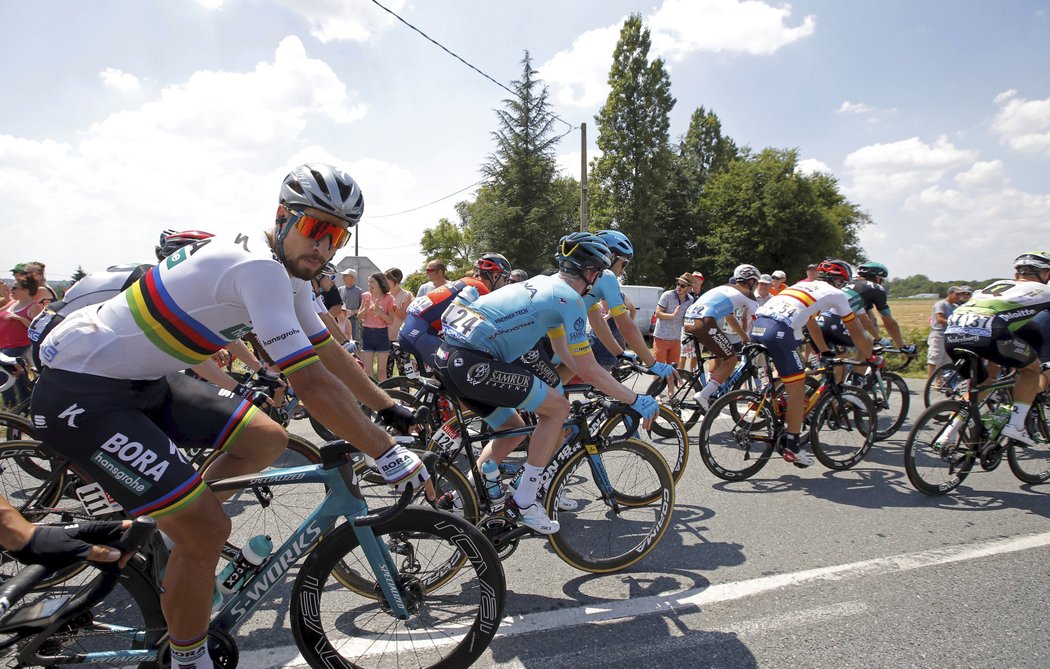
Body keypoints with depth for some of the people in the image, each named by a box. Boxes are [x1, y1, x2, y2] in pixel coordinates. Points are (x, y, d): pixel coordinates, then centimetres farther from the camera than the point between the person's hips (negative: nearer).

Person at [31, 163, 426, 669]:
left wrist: (390, 407, 10)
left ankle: (167, 511, 22)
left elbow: (328, 351, 11)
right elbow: (310, 383, -31)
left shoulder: (288, 273, 4)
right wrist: (386, 453, -26)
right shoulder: (258, 267, -27)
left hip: (141, 386, 9)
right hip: (77, 394, -9)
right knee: (207, 530, -13)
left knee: (267, 442, 4)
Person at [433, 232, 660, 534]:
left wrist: (615, 368, 38)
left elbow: (563, 350, 30)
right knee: (558, 407, -2)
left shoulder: (545, 284, 22)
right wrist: (635, 400, 5)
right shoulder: (569, 298, -5)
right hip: (473, 362, -10)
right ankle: (523, 503, 3)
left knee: (512, 427, 24)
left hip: (448, 356, 10)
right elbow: (588, 371, -5)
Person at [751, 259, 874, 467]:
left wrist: (825, 352, 53)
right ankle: (792, 448, 10)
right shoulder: (835, 294, 15)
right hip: (780, 331, -7)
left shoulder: (803, 285, 34)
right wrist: (869, 358, 35)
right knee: (797, 389, 5)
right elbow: (856, 331, 22)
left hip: (757, 325, 7)